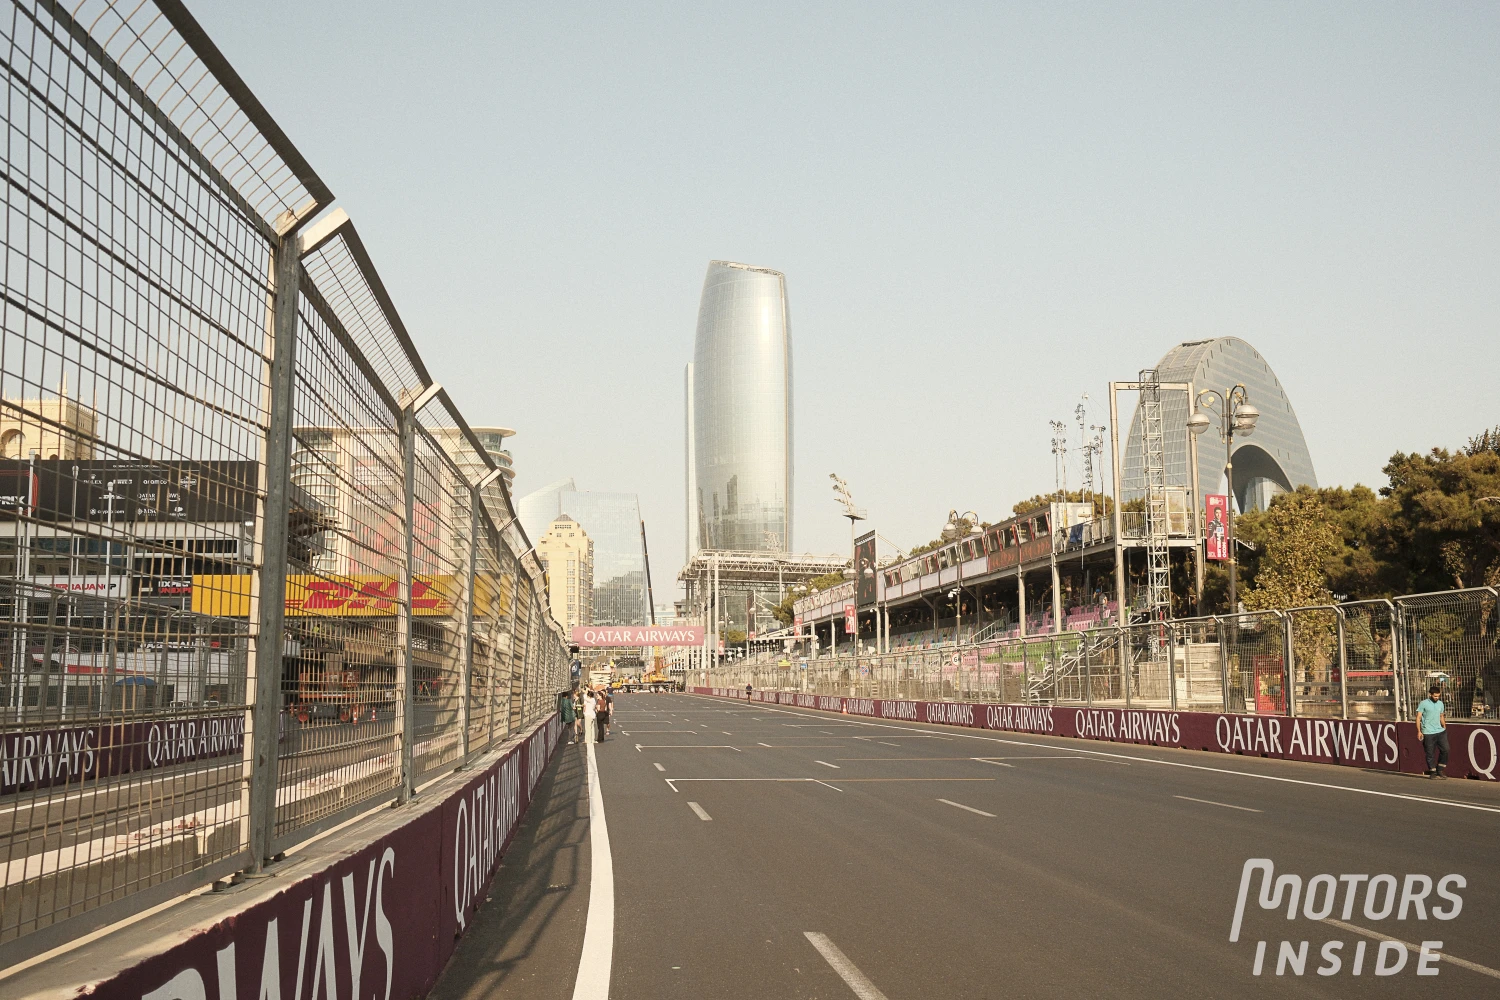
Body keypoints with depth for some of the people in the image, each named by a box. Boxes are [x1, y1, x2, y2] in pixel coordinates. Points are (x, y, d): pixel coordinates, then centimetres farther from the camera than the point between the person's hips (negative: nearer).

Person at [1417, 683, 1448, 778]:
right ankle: (1432, 772, 11)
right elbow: (1418, 718, -5)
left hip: (1440, 731, 5)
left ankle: (1440, 770, 11)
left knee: (1445, 749, -3)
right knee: (1430, 754, 0)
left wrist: (1444, 727, 16)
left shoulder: (1440, 703, 12)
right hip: (1428, 733, -5)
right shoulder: (1424, 704, -5)